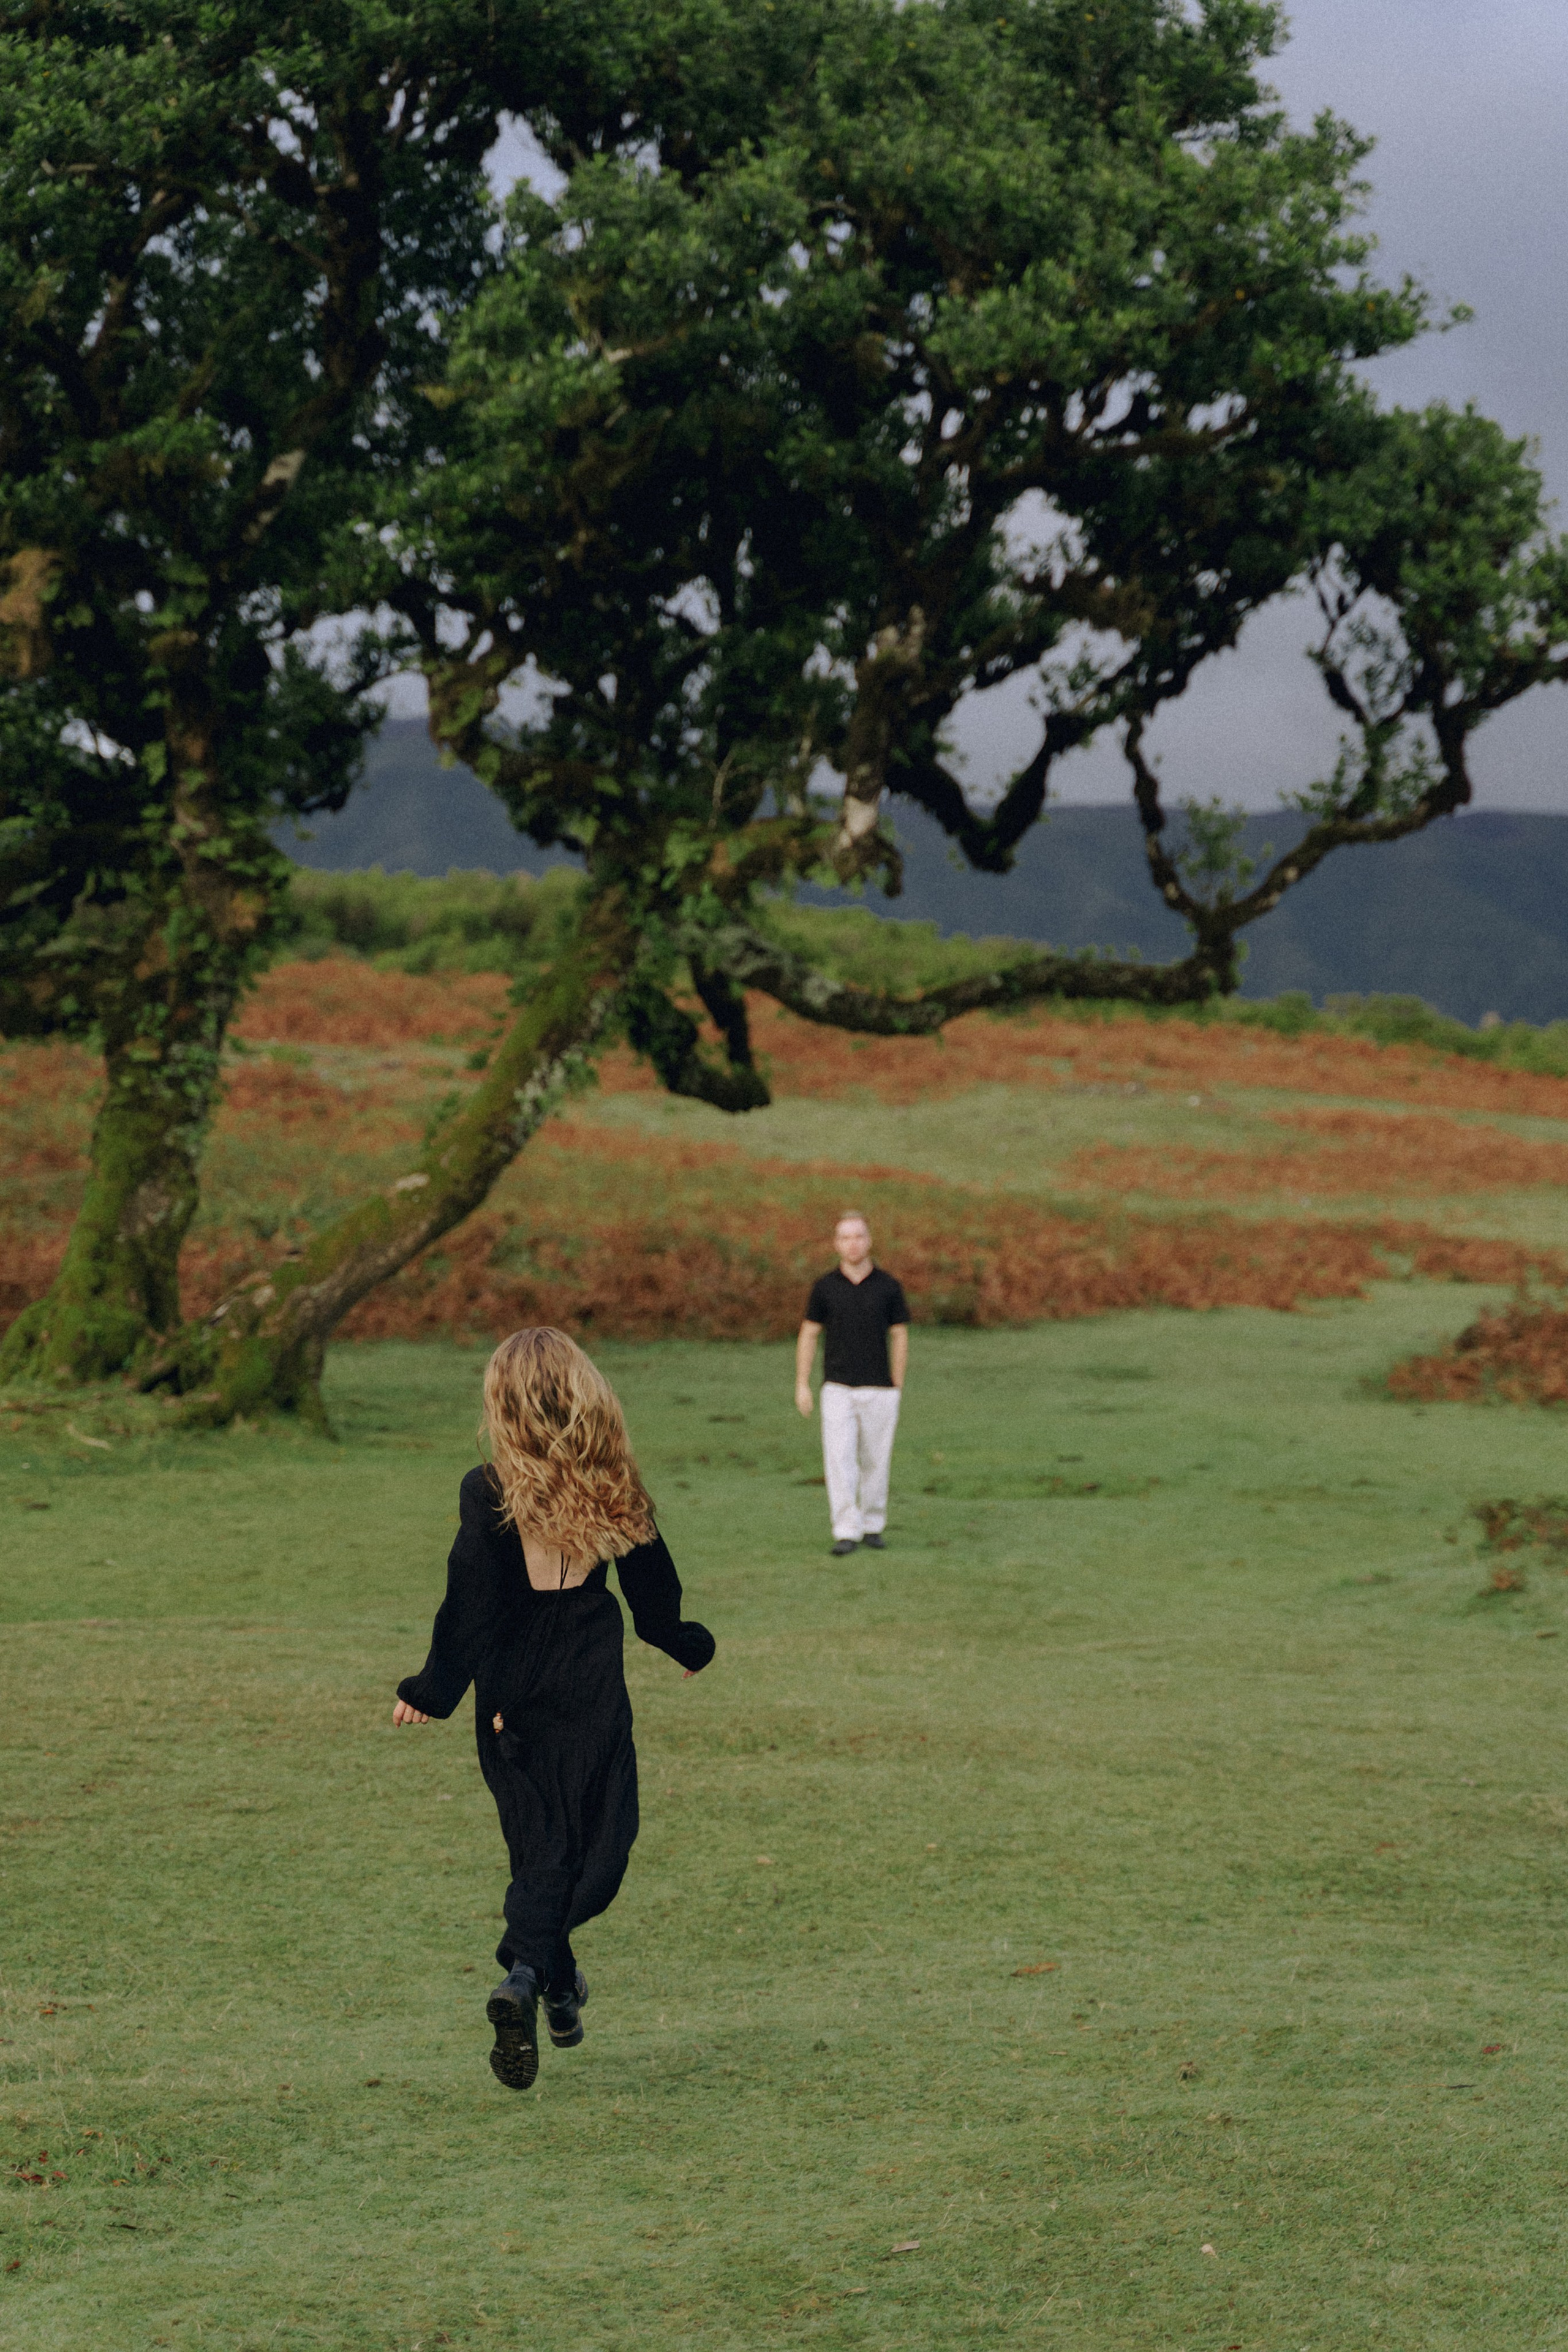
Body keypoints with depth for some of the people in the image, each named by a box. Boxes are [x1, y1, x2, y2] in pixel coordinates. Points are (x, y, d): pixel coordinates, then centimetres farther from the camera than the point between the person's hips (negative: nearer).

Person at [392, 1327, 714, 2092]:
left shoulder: (489, 1493, -11)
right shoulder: (614, 1491, -3)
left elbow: (469, 1605, -12)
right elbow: (655, 1593, 8)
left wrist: (433, 1691, -3)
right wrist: (687, 1646, 27)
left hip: (513, 1697, 0)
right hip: (593, 1697, 0)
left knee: (540, 1840, 11)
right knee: (594, 1838, 7)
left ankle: (556, 1985, 9)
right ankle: (528, 1972, -7)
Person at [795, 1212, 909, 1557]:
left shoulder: (887, 1287, 0)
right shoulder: (825, 1287, 2)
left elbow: (900, 1337, 4)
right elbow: (809, 1335, 8)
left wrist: (897, 1389, 0)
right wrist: (802, 1385, 2)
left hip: (879, 1389, 0)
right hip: (838, 1388, 0)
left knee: (875, 1460, 7)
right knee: (839, 1459, -11)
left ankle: (873, 1525, 22)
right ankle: (846, 1531, -11)